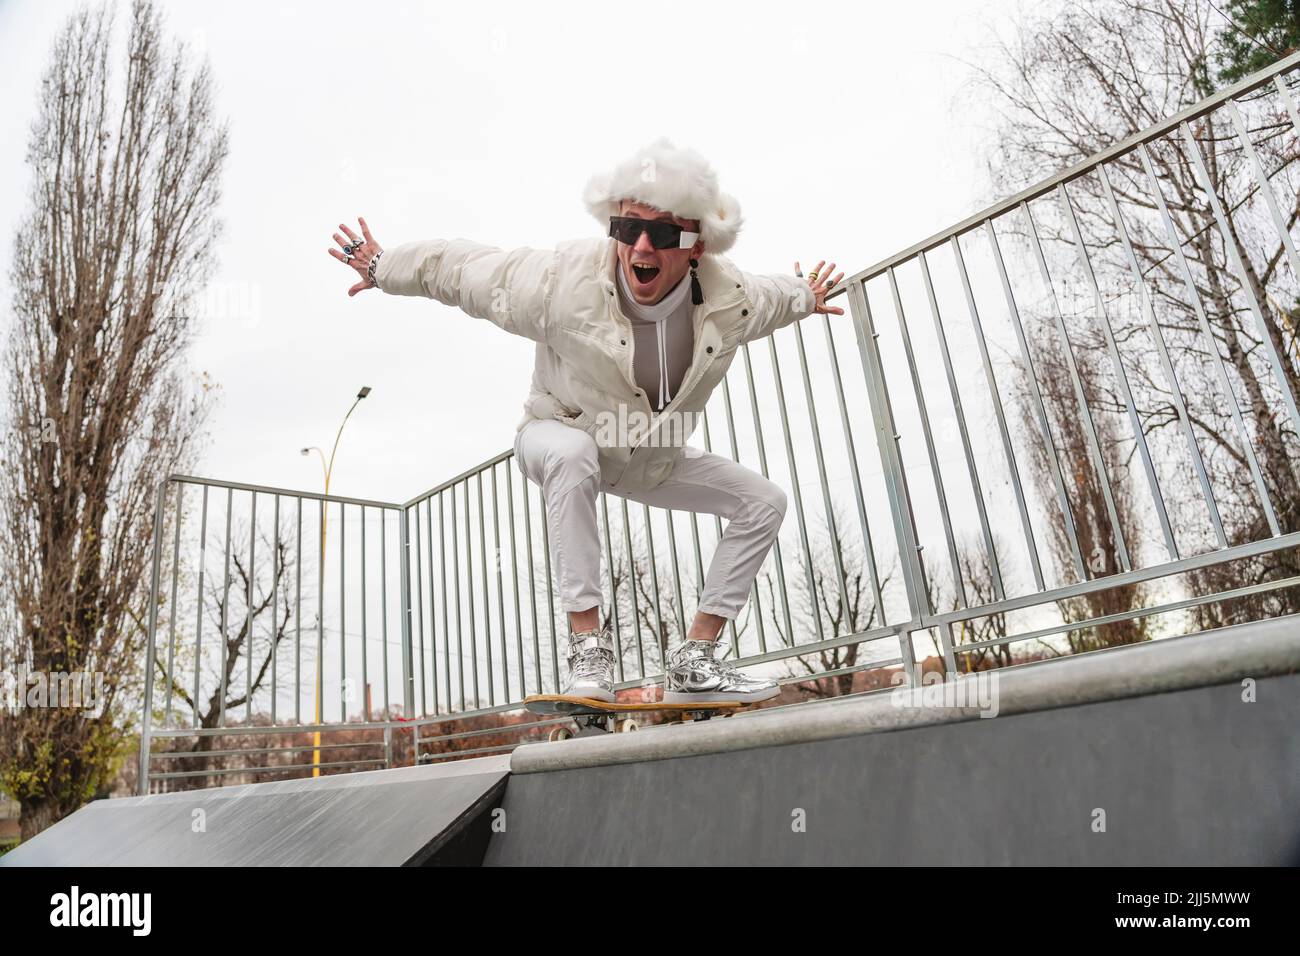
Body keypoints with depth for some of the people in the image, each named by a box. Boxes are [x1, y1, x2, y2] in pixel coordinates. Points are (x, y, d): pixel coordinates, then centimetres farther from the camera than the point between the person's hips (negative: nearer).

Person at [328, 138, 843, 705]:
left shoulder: (729, 302, -21)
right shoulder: (560, 282, -31)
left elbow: (774, 297, 6)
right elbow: (459, 267, -15)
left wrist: (805, 298, 26)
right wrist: (382, 268, -1)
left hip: (651, 460, 5)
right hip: (558, 436, -4)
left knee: (764, 502, -5)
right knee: (572, 453, -42)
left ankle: (694, 664, -5)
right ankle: (588, 645, -35)